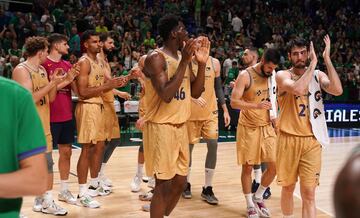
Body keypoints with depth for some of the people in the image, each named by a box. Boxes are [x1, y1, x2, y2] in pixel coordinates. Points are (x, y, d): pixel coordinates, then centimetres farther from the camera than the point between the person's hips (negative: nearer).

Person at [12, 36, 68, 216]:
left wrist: (55, 82, -3)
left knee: (47, 163, 11)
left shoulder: (42, 70, 12)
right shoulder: (21, 70, -14)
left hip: (43, 125, 8)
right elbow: (29, 99, -22)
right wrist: (52, 83, -19)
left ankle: (46, 202, 23)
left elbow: (50, 98, 14)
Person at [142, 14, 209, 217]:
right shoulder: (156, 58, -16)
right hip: (162, 127, -8)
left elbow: (195, 92, 9)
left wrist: (202, 63, -3)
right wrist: (184, 62, -25)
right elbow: (166, 95, -26)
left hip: (181, 126, 8)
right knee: (164, 184, -2)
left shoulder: (183, 57, 9)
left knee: (179, 182, 14)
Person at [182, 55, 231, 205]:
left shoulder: (214, 63, 4)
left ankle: (207, 189, 4)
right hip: (191, 113, -2)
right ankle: (186, 184, 26)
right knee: (188, 147, 7)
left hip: (210, 112, 2)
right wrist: (192, 96, -27)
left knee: (213, 145, -6)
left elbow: (218, 87, 11)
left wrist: (225, 110, 8)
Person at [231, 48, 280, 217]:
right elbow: (234, 102, -20)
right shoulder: (245, 76, -14)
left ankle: (258, 198, 22)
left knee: (274, 165, 1)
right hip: (248, 128, -5)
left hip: (267, 127, 5)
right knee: (247, 167, 3)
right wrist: (256, 106, -33)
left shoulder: (272, 75, 5)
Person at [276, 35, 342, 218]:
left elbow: (337, 90, -14)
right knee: (288, 187, 13)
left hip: (312, 141, 1)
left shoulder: (318, 75, 7)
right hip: (289, 139, -1)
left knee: (309, 193, -3)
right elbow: (298, 89, -25)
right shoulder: (282, 75, -3)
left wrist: (326, 58, -14)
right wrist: (313, 62, -17)